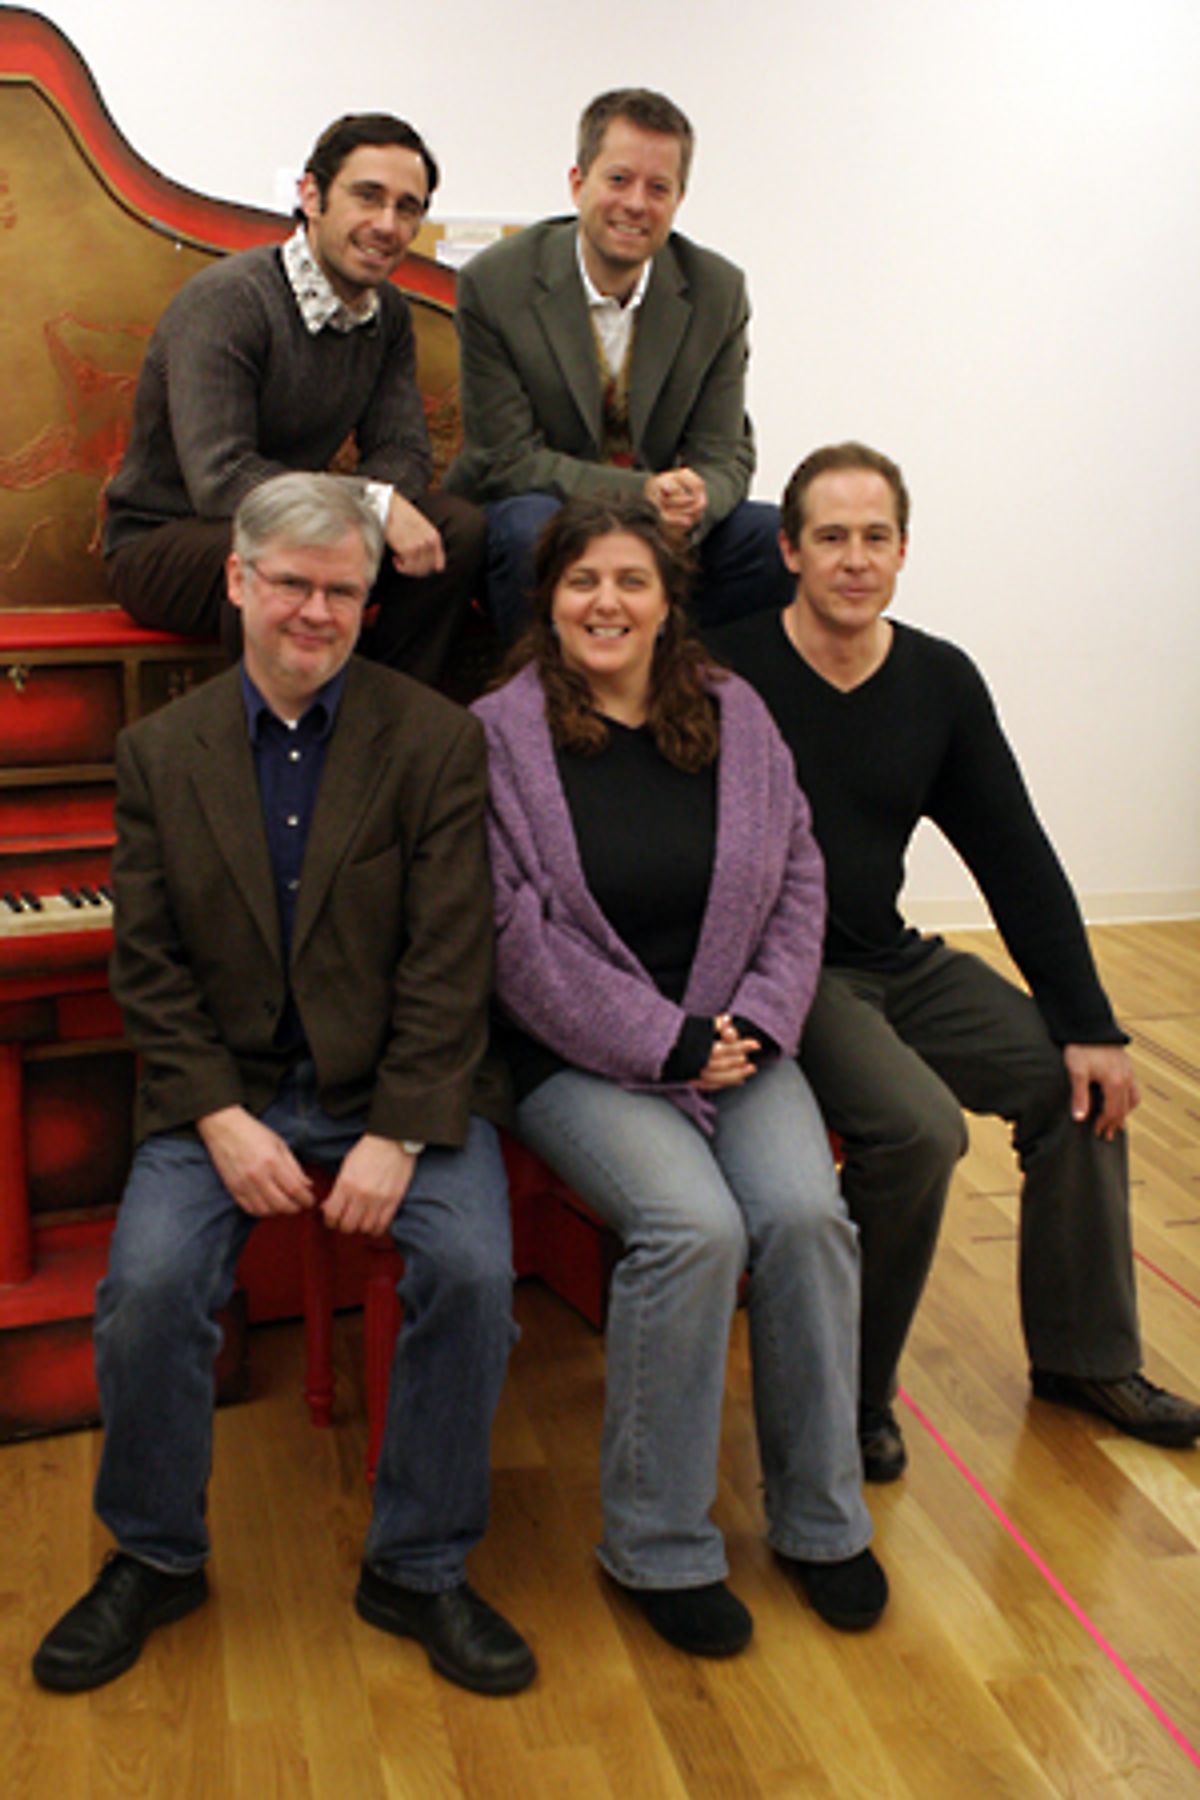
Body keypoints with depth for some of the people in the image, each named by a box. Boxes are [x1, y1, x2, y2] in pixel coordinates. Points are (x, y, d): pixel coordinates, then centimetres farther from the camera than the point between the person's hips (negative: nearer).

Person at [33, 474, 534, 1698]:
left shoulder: (438, 742, -3)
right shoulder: (159, 750, 4)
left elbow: (448, 963, -9)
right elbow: (150, 967, 1)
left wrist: (397, 1136, -18)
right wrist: (222, 1121, -12)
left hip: (398, 1085, -1)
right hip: (223, 1084, 1)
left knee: (472, 1268, -23)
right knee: (147, 1282, -20)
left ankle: (418, 1570, 0)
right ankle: (155, 1557, 8)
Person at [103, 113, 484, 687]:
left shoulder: (388, 312, 3)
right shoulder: (226, 301, -21)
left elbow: (401, 450, 2)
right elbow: (219, 481, -30)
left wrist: (384, 498, -23)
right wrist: (373, 504, -32)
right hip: (161, 543, -7)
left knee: (461, 528, -12)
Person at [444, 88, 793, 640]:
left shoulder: (717, 291, -2)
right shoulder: (493, 284, -12)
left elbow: (724, 455, -1)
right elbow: (507, 459, -13)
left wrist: (694, 501, -28)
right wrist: (640, 492, -27)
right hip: (530, 511, -3)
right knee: (530, 526, -37)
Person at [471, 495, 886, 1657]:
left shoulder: (735, 718, 8)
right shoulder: (499, 735, -5)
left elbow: (798, 884, 10)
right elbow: (519, 938, -11)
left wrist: (756, 1022, -6)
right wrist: (665, 1045, -14)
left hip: (735, 1038, 4)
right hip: (577, 1056, -4)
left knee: (806, 1212, -21)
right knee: (693, 1224, -27)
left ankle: (819, 1518, 3)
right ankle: (657, 1546, -5)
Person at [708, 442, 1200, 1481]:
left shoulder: (940, 683, 3)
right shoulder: (733, 675, -13)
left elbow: (1017, 860, 5)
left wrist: (1090, 1025, 1)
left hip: (896, 963, 6)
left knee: (1083, 1082, -2)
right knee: (919, 1125, -27)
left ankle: (1084, 1355, 17)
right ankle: (851, 1391, -4)